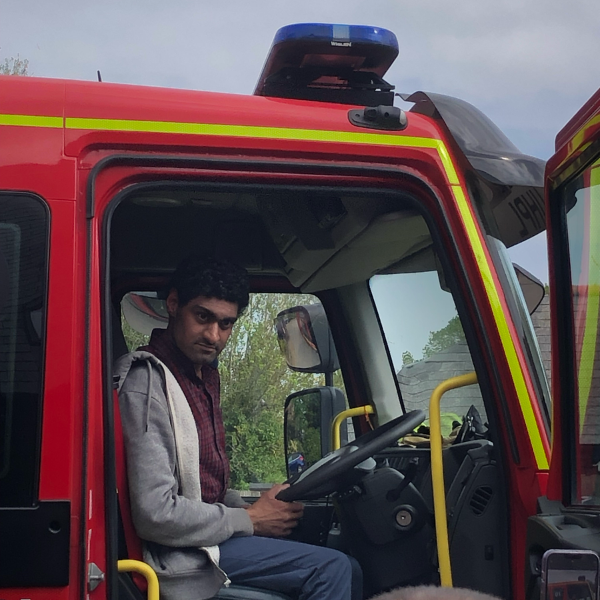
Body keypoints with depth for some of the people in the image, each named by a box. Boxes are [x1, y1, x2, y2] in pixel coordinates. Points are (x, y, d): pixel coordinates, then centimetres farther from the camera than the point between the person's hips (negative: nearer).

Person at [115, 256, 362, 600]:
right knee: (332, 569, -19)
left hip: (209, 529, 9)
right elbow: (156, 514, -23)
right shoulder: (147, 380, -17)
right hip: (180, 554, -9)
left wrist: (250, 509, 1)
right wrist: (250, 520, -13)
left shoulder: (205, 376, 14)